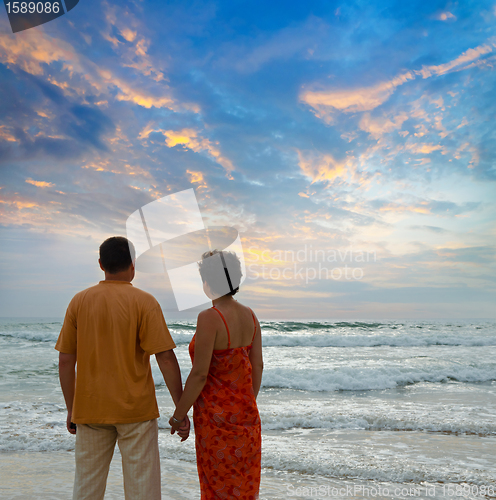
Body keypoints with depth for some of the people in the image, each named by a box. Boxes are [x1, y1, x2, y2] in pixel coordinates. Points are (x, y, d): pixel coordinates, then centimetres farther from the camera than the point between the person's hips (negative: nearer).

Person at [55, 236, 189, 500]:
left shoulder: (79, 301, 0)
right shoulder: (144, 302, -9)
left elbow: (65, 361, 2)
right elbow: (166, 358, -14)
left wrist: (71, 409, 12)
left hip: (90, 410, 4)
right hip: (136, 409, -3)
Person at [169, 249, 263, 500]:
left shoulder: (209, 318, -21)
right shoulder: (249, 315, 1)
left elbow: (199, 374, -21)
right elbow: (257, 365, 6)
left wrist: (178, 415, -9)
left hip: (216, 417, -7)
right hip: (245, 415, 7)